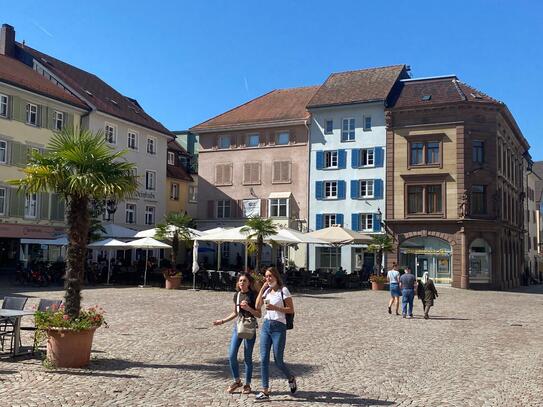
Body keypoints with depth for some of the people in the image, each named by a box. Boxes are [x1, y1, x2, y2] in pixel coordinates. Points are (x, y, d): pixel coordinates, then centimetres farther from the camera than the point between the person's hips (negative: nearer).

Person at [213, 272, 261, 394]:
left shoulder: (253, 295, -7)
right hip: (238, 326, 5)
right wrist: (222, 321, 16)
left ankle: (247, 384, 16)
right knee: (231, 355, -1)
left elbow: (258, 314, -7)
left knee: (247, 357, 2)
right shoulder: (237, 295, 8)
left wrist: (248, 308, -22)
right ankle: (236, 381, 17)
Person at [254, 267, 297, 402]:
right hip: (266, 325, 6)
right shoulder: (267, 291, 12)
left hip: (279, 326, -6)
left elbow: (291, 310, -9)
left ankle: (291, 379, 30)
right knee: (264, 359, 1)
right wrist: (262, 289, 0)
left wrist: (275, 308, -19)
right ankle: (265, 392, 6)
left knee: (278, 361, 0)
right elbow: (257, 306, 2)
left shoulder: (283, 290, -6)